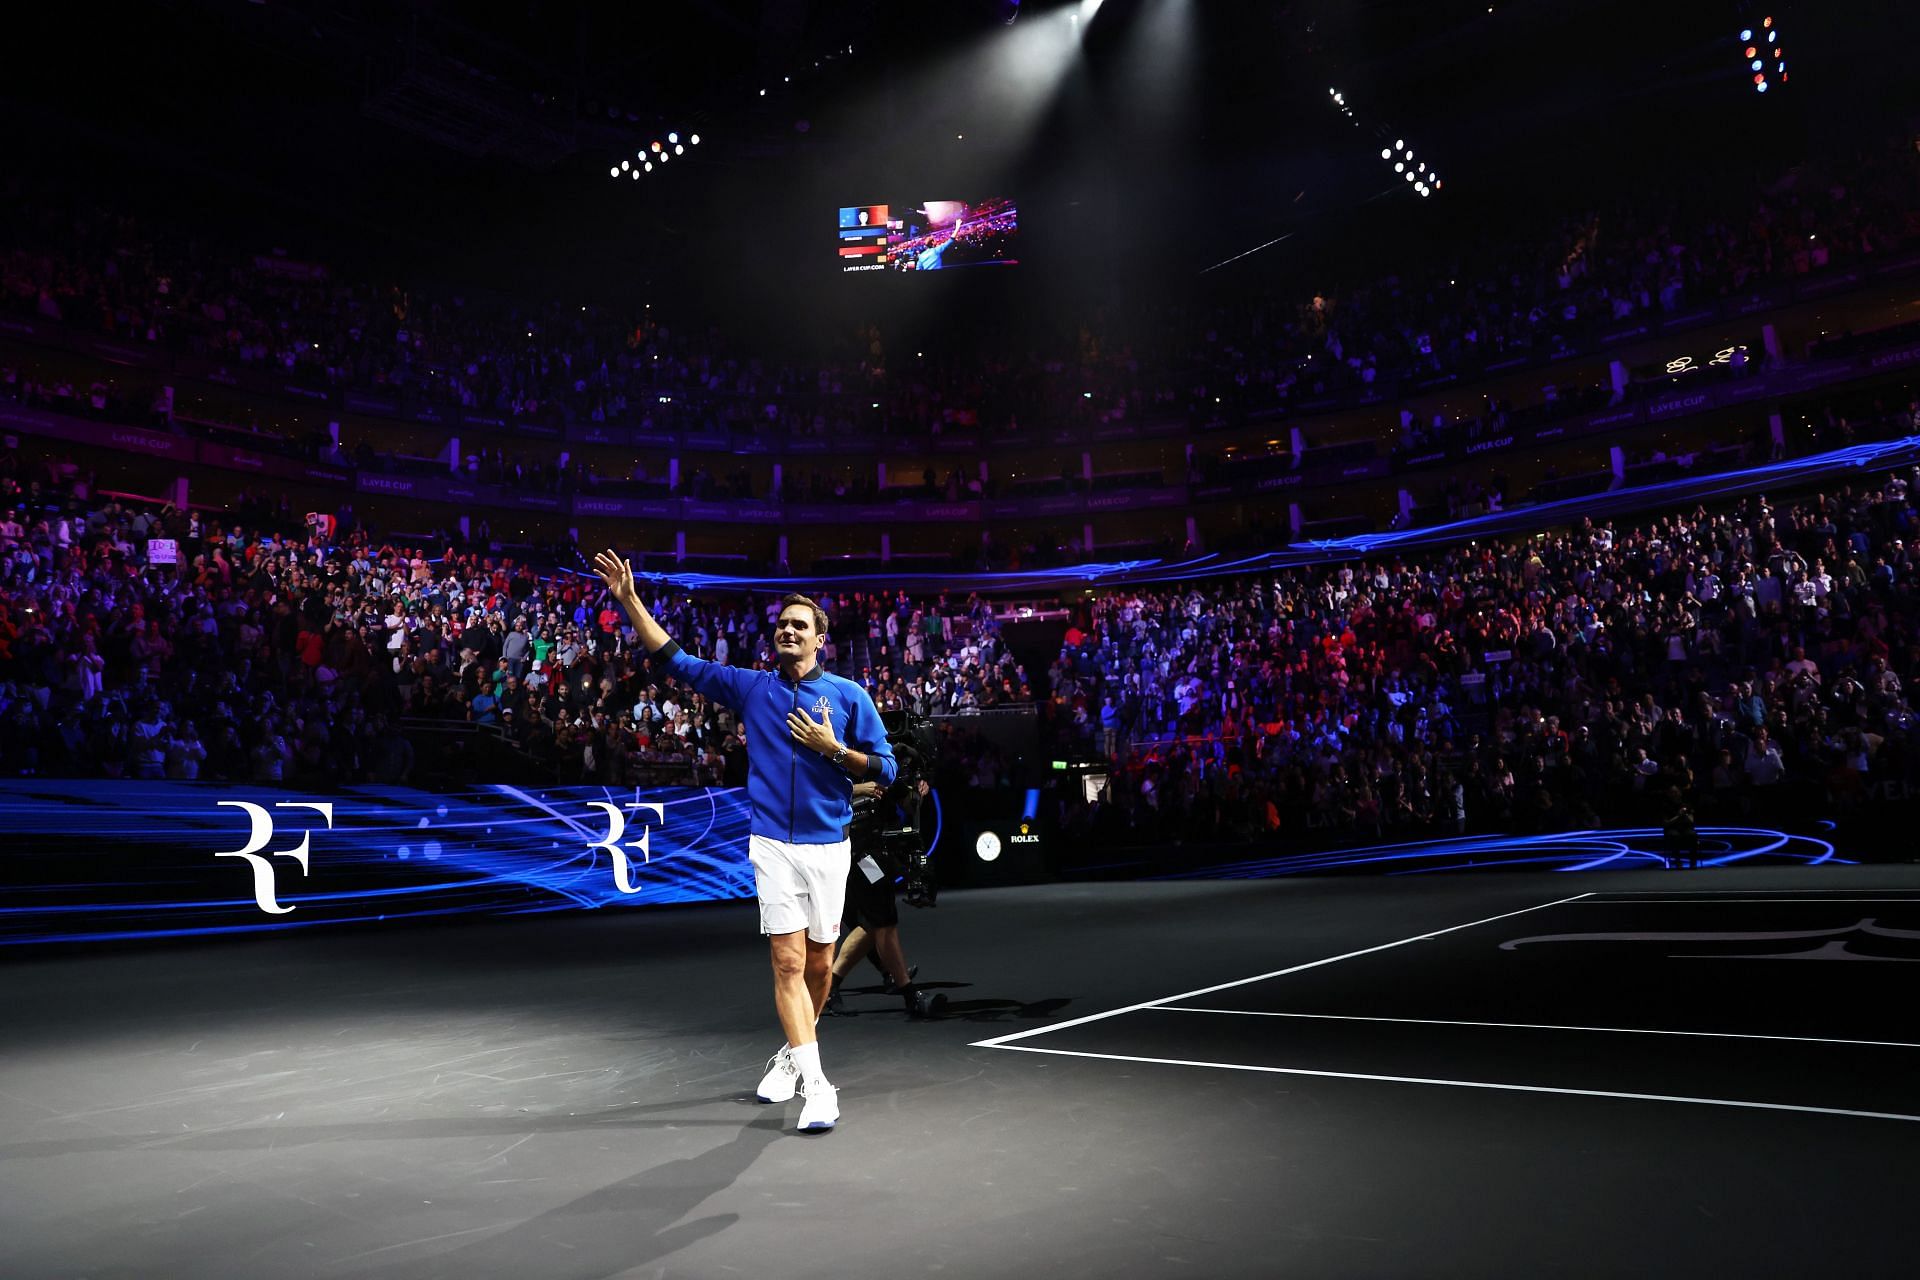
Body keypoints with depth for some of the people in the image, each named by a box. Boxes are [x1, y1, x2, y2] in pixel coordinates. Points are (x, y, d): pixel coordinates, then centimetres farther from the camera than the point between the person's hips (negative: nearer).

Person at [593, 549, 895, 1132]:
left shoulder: (849, 695, 2)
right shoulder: (749, 686, 6)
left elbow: (885, 768, 2)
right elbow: (675, 659, 9)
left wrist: (832, 749, -13)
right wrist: (630, 599, 3)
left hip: (829, 847, 1)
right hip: (773, 847, 0)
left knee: (819, 963, 10)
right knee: (788, 962, -8)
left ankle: (793, 1054, 35)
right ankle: (816, 1083, -4)